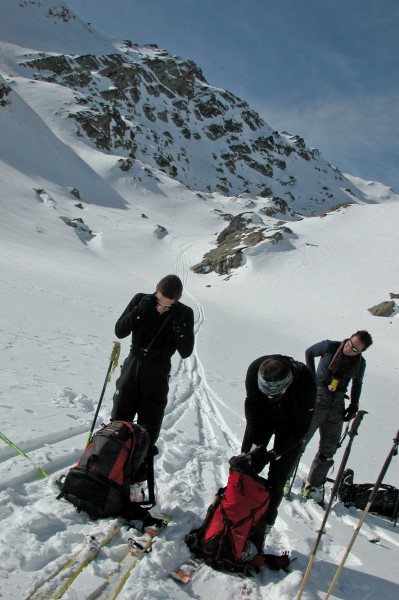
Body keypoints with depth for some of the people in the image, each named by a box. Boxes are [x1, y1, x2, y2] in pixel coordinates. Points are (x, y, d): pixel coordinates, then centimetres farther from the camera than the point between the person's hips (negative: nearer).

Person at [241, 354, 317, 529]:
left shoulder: (306, 381, -39)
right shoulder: (255, 370, -34)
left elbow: (301, 426, -27)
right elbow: (252, 405, -18)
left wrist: (276, 452, -29)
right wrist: (255, 442, -24)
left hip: (291, 422, -2)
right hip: (263, 414, 2)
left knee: (276, 478, -3)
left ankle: (266, 522, 17)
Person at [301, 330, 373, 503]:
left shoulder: (360, 363, 3)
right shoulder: (330, 347, -9)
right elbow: (309, 352, 6)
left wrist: (354, 405, 8)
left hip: (337, 405, 4)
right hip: (318, 399, -4)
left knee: (328, 449, 8)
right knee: (300, 440, -5)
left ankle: (313, 486, 20)